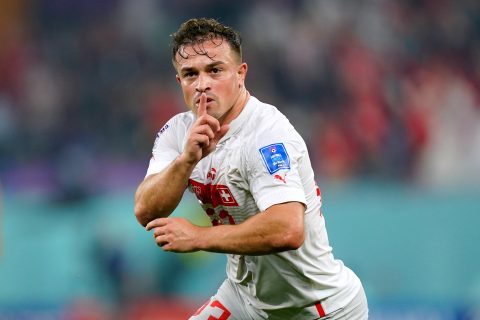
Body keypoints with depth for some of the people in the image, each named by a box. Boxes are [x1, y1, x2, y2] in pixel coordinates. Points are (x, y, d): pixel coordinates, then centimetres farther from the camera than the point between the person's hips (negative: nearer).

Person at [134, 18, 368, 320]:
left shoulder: (267, 134, -23)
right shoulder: (179, 131, -2)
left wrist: (199, 237, -26)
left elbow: (287, 230, -36)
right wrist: (186, 159, -28)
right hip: (246, 295, 7)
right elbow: (146, 214, -12)